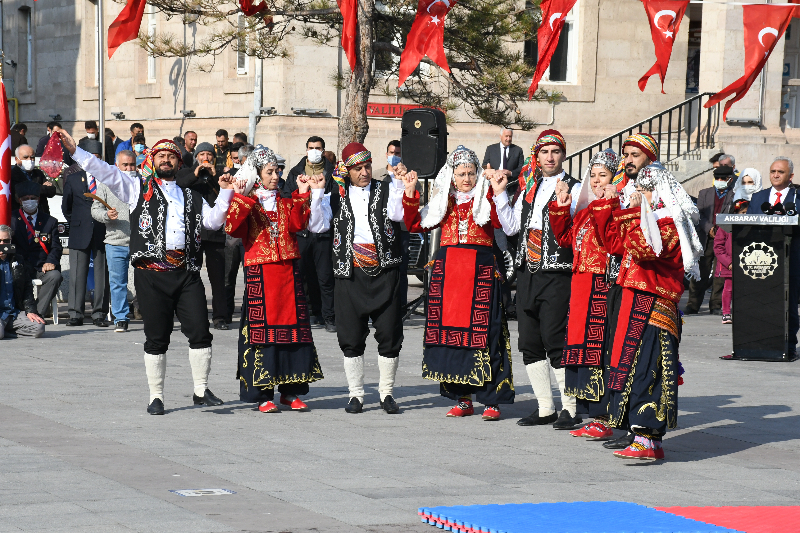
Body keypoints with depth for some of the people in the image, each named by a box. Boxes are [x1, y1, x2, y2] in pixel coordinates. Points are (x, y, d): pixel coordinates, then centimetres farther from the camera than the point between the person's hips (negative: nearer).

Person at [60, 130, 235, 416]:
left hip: (187, 273, 2)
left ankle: (201, 391, 8)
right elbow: (105, 172, 4)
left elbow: (213, 220, 14)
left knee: (200, 332, -3)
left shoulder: (191, 198, 21)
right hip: (151, 274, -2)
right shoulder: (139, 188, 12)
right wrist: (74, 150, -4)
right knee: (156, 337, 2)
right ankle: (156, 397, 11)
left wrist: (225, 193, 3)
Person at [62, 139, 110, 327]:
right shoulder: (73, 179, 13)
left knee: (101, 273, 0)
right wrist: (75, 223, 13)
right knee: (77, 274, -1)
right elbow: (66, 207, 20)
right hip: (80, 233, 1)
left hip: (102, 232, -1)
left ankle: (99, 314, 4)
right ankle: (76, 314, 2)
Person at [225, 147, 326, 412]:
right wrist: (240, 198, -18)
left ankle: (290, 391, 11)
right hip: (259, 272, -4)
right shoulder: (247, 203, 4)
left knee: (292, 327, 2)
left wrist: (302, 195, -8)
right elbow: (232, 228, -14)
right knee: (262, 328, -5)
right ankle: (264, 394, -1)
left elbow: (297, 223, -3)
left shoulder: (285, 203, 17)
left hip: (288, 271, 4)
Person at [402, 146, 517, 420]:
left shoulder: (487, 199, 3)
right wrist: (410, 194, 6)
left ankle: (491, 400, -3)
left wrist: (499, 193, -20)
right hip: (448, 272, 4)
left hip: (480, 272, -4)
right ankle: (463, 399, 12)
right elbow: (416, 225, 15)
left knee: (483, 333, -8)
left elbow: (509, 227, -12)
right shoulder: (444, 202, 16)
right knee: (451, 331, 3)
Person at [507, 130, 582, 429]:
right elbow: (512, 225, 15)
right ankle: (545, 408, 16)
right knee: (529, 343, 8)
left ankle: (570, 409, -2)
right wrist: (499, 195, 9)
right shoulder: (529, 186, 16)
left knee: (555, 341, -9)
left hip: (557, 274, -7)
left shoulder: (574, 188, -2)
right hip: (527, 271, 7)